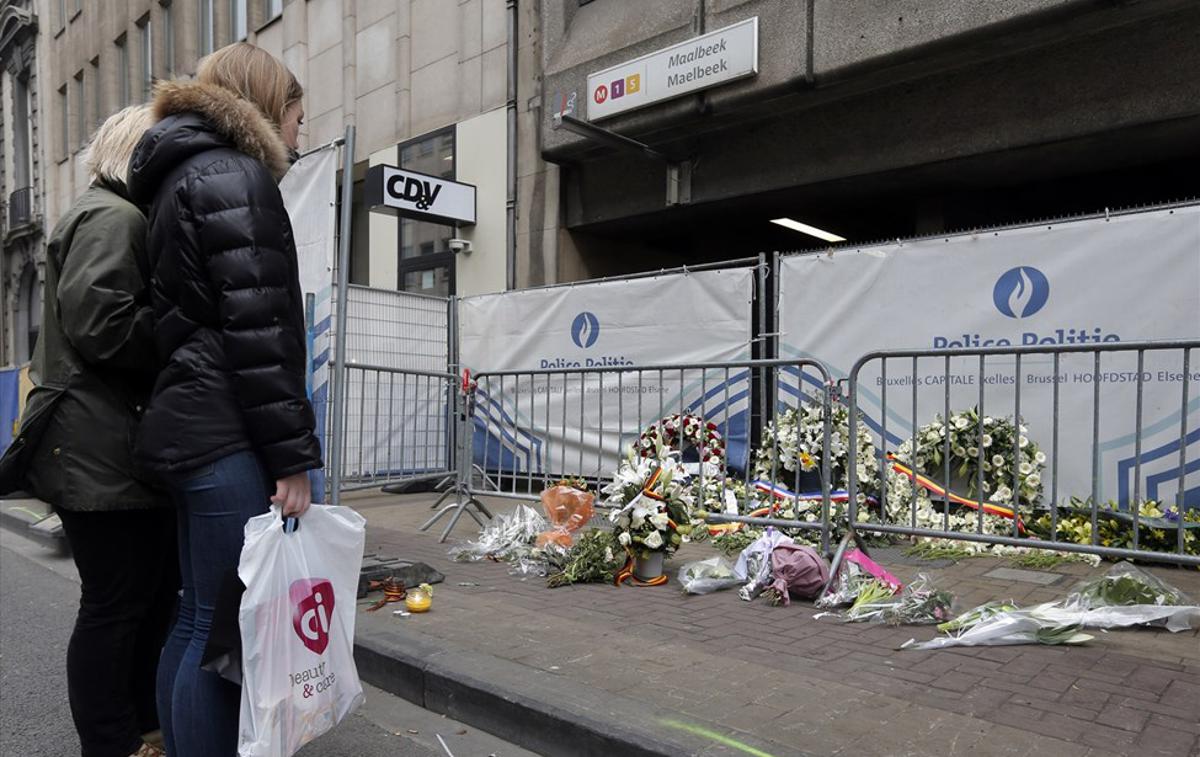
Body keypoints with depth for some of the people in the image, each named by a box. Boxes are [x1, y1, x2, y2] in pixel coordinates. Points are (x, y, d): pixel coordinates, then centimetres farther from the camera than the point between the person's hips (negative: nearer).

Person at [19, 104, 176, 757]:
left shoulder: (125, 218, 24)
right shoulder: (113, 218, -10)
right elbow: (99, 324, -21)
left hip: (129, 448, 10)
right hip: (101, 451, -10)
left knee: (155, 591, 15)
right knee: (115, 601, -2)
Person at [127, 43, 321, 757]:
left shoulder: (181, 176, 24)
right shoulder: (233, 174, -7)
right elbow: (255, 328, -17)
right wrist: (292, 453, -16)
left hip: (191, 425, 10)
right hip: (228, 435, -10)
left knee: (199, 619, 15)